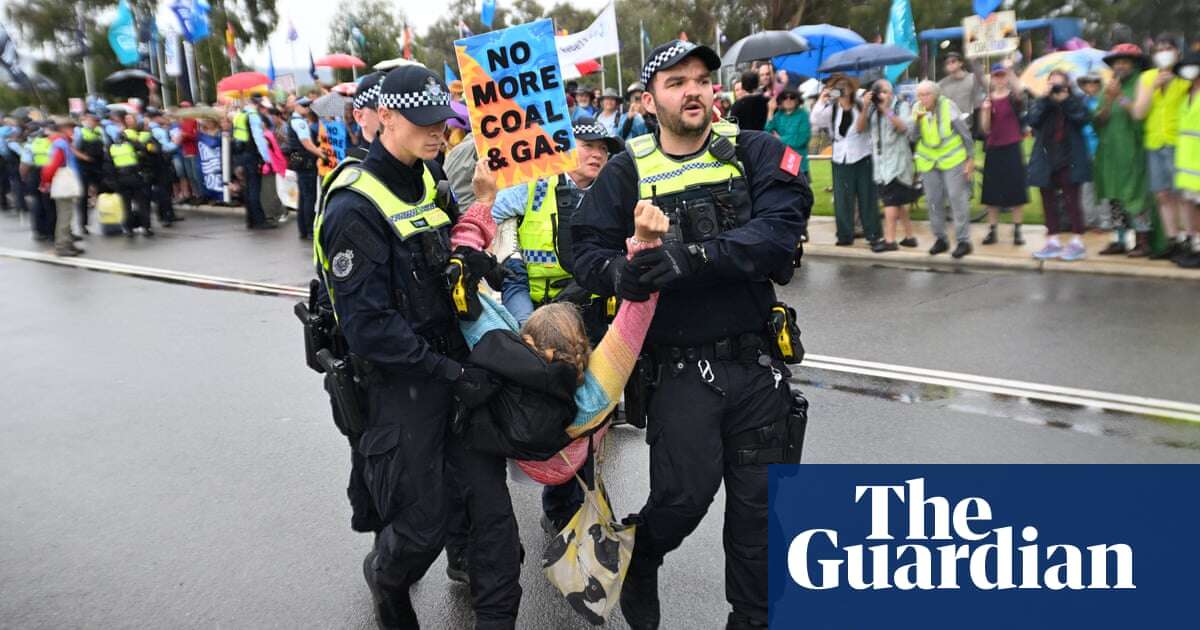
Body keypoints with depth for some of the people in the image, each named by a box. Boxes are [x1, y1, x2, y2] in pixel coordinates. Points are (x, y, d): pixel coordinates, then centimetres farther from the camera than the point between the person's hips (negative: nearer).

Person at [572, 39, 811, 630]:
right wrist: (619, 271, -26)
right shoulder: (626, 172, 1)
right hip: (679, 368, -1)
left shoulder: (756, 153, 0)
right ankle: (638, 561, 31)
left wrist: (692, 258, -28)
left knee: (758, 502, 12)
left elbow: (779, 231, -16)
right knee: (684, 496, -4)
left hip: (757, 362, 2)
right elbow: (587, 251, -3)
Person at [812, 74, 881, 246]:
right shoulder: (831, 109, 4)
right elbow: (815, 121, -10)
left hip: (862, 156, -2)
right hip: (841, 158, 2)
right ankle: (845, 235, 10)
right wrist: (821, 100, -15)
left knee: (866, 196, 4)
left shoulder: (861, 105, -2)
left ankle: (872, 233, 12)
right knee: (843, 198, 3)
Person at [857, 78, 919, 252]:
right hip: (880, 160, 6)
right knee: (898, 201, 13)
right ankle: (909, 236, 22)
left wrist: (887, 110, -28)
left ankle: (890, 240, -10)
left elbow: (903, 127, -19)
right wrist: (865, 108, -15)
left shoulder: (901, 106, -3)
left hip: (896, 159, -6)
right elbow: (860, 128, -2)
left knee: (890, 200, -11)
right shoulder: (872, 109, 8)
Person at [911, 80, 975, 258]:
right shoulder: (917, 109, -2)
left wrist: (971, 158, -5)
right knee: (934, 201, 9)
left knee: (958, 200, -6)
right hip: (928, 161, 4)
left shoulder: (948, 106, -13)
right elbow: (912, 136, -7)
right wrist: (917, 120, -25)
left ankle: (963, 240, 1)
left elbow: (965, 132, -6)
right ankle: (940, 239, 22)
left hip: (952, 159, -4)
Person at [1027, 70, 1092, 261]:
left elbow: (1082, 117, -13)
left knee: (1071, 201, -5)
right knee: (1048, 202, 6)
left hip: (1068, 161, -3)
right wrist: (1046, 98, -15)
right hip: (1046, 161, 3)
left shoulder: (1075, 102, 5)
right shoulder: (1041, 103, 10)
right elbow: (1032, 119, -9)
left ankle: (1077, 243, -1)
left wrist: (1065, 99, -16)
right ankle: (1053, 242, 14)